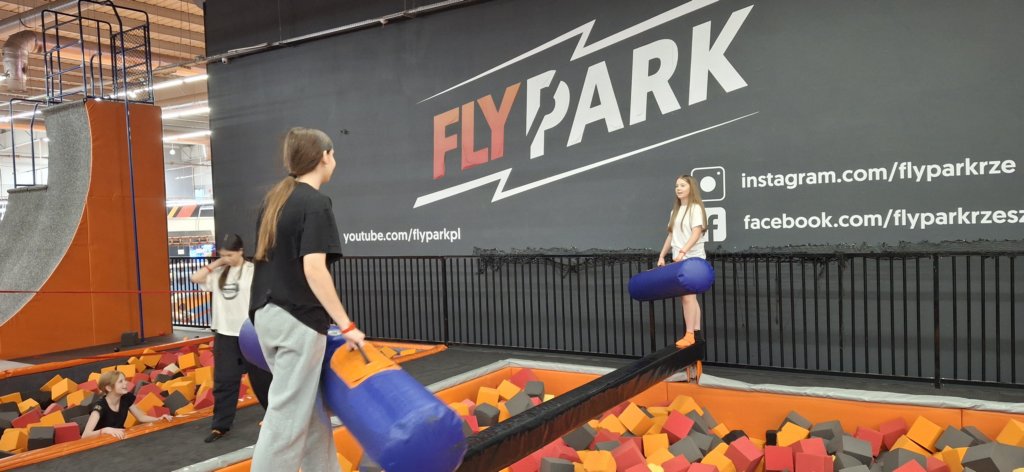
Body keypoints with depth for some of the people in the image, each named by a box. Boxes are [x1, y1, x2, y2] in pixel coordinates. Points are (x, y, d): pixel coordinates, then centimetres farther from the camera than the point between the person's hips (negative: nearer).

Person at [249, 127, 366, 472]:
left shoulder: (274, 198, 12)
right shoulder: (315, 204, -13)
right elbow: (313, 269, -22)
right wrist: (346, 325, -20)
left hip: (267, 314, 9)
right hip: (297, 320, -9)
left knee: (311, 408, 19)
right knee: (287, 417, -1)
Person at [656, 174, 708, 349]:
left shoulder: (695, 208, -6)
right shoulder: (676, 210, 17)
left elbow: (696, 233, -16)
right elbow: (671, 235, 19)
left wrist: (682, 252, -27)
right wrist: (662, 255, 14)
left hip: (692, 258, -8)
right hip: (680, 259, 8)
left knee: (688, 296, -11)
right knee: (690, 297, 8)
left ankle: (689, 336, -9)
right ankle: (696, 334, 12)